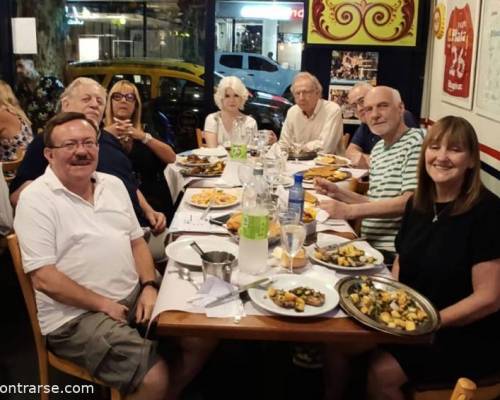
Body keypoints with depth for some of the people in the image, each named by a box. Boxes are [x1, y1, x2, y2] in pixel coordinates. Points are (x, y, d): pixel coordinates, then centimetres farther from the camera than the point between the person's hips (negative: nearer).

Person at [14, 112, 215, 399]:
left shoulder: (113, 184, 10)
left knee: (203, 338, 0)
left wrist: (149, 286, -2)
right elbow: (44, 278, -15)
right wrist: (103, 304, -14)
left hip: (135, 294, 7)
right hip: (76, 315, -7)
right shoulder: (37, 199, -11)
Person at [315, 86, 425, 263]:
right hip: (371, 246, 7)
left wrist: (349, 211, -21)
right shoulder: (377, 149, 15)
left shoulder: (416, 141, -10)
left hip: (394, 252, -7)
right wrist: (338, 192, 6)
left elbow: (410, 201, -20)